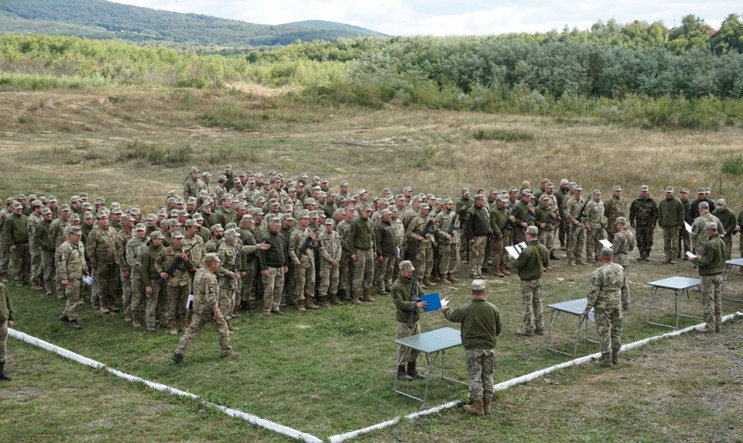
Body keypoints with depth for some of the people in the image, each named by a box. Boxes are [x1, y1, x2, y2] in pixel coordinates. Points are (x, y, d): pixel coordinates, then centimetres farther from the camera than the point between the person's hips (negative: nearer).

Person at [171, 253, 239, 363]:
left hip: (198, 307, 8)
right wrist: (216, 311, -21)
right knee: (222, 326, 8)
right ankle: (226, 351, 16)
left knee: (192, 330, 8)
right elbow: (210, 297, -26)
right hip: (208, 308, -8)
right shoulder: (209, 277, -21)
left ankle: (178, 354, 4)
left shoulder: (199, 272, 8)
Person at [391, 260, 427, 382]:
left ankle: (412, 369, 29)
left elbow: (421, 295, 12)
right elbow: (399, 303, -23)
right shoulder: (397, 286, -16)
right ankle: (401, 371, 15)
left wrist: (424, 302, -11)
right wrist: (415, 305, -31)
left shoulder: (414, 282, 6)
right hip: (404, 321, -7)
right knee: (405, 347, 1)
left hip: (415, 319, 7)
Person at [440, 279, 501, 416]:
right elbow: (498, 329, 6)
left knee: (475, 377, 4)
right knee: (488, 376, 12)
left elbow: (452, 316, 6)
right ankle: (487, 404, 20)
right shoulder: (493, 308, -5)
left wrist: (445, 310, 29)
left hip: (473, 349, -3)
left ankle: (478, 406, 7)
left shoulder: (465, 309, -14)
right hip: (489, 348, 3)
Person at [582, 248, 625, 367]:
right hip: (617, 303, 6)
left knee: (604, 331, 2)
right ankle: (615, 356, 24)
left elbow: (593, 292, -19)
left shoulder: (598, 272, -20)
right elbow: (621, 285, 12)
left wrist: (587, 309, -11)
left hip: (603, 305, -6)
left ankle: (606, 358, 5)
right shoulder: (620, 269, -1)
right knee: (616, 329, 15)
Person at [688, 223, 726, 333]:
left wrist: (694, 260, -7)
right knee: (718, 301, 13)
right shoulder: (721, 242, 6)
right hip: (719, 274, 8)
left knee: (708, 300, -1)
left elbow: (706, 261, -21)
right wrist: (701, 256, 14)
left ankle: (710, 325, 1)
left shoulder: (709, 244, -22)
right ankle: (718, 325, 19)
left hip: (709, 275, -8)